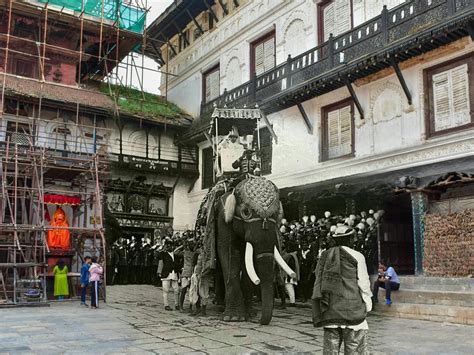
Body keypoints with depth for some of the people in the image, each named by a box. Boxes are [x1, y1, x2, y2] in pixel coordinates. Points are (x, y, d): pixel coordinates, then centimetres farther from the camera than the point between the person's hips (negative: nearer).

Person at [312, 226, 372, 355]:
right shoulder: (356, 256, -3)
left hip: (329, 312, 4)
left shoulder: (324, 257, 10)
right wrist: (368, 305, 8)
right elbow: (363, 284, -4)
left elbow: (318, 283, 11)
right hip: (352, 310, -4)